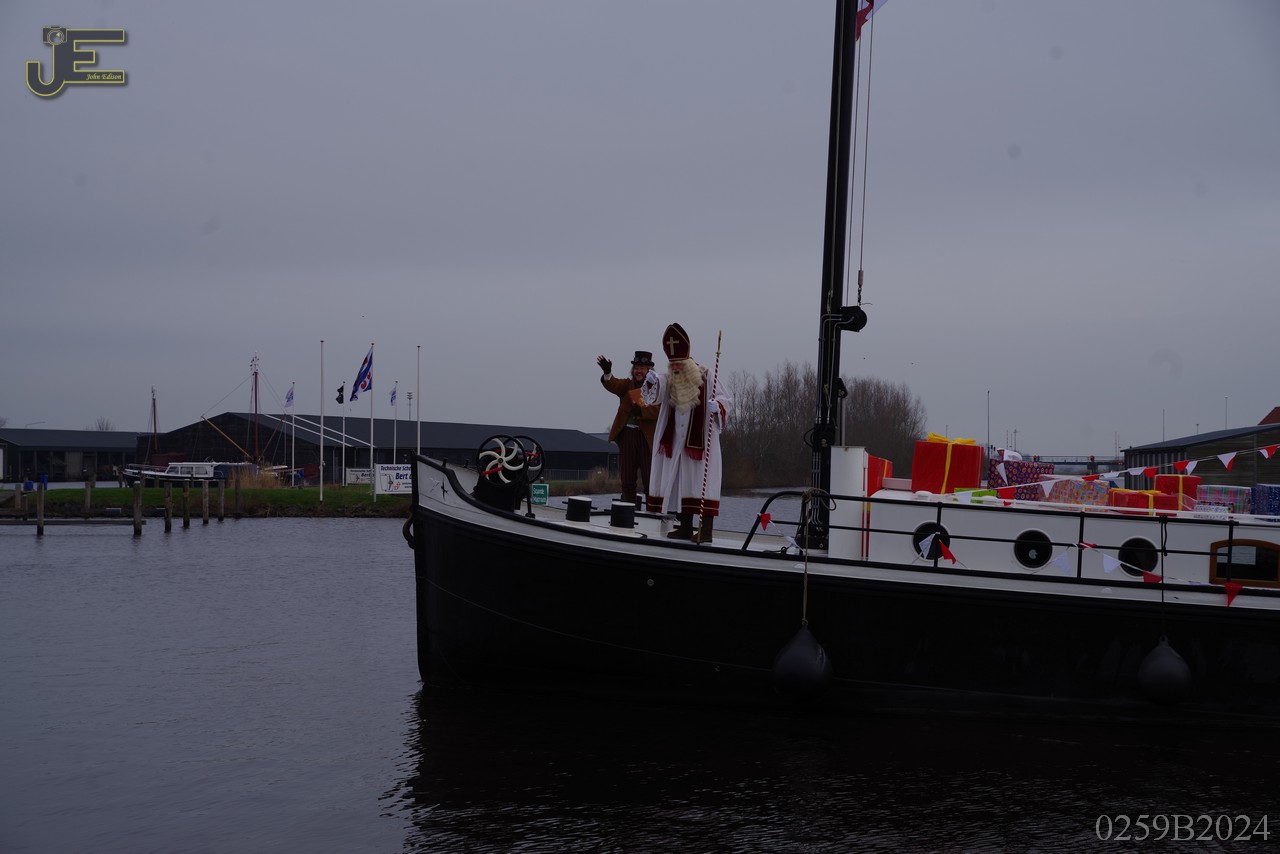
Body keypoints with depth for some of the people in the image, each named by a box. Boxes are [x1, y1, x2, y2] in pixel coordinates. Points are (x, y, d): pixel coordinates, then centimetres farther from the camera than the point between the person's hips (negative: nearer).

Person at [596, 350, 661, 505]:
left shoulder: (656, 387, 2)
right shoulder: (627, 384, 11)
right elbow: (613, 385, -10)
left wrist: (642, 411, -24)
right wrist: (607, 373, -30)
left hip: (648, 436, -3)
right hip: (627, 434, 3)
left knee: (649, 478, -3)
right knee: (627, 478, 7)